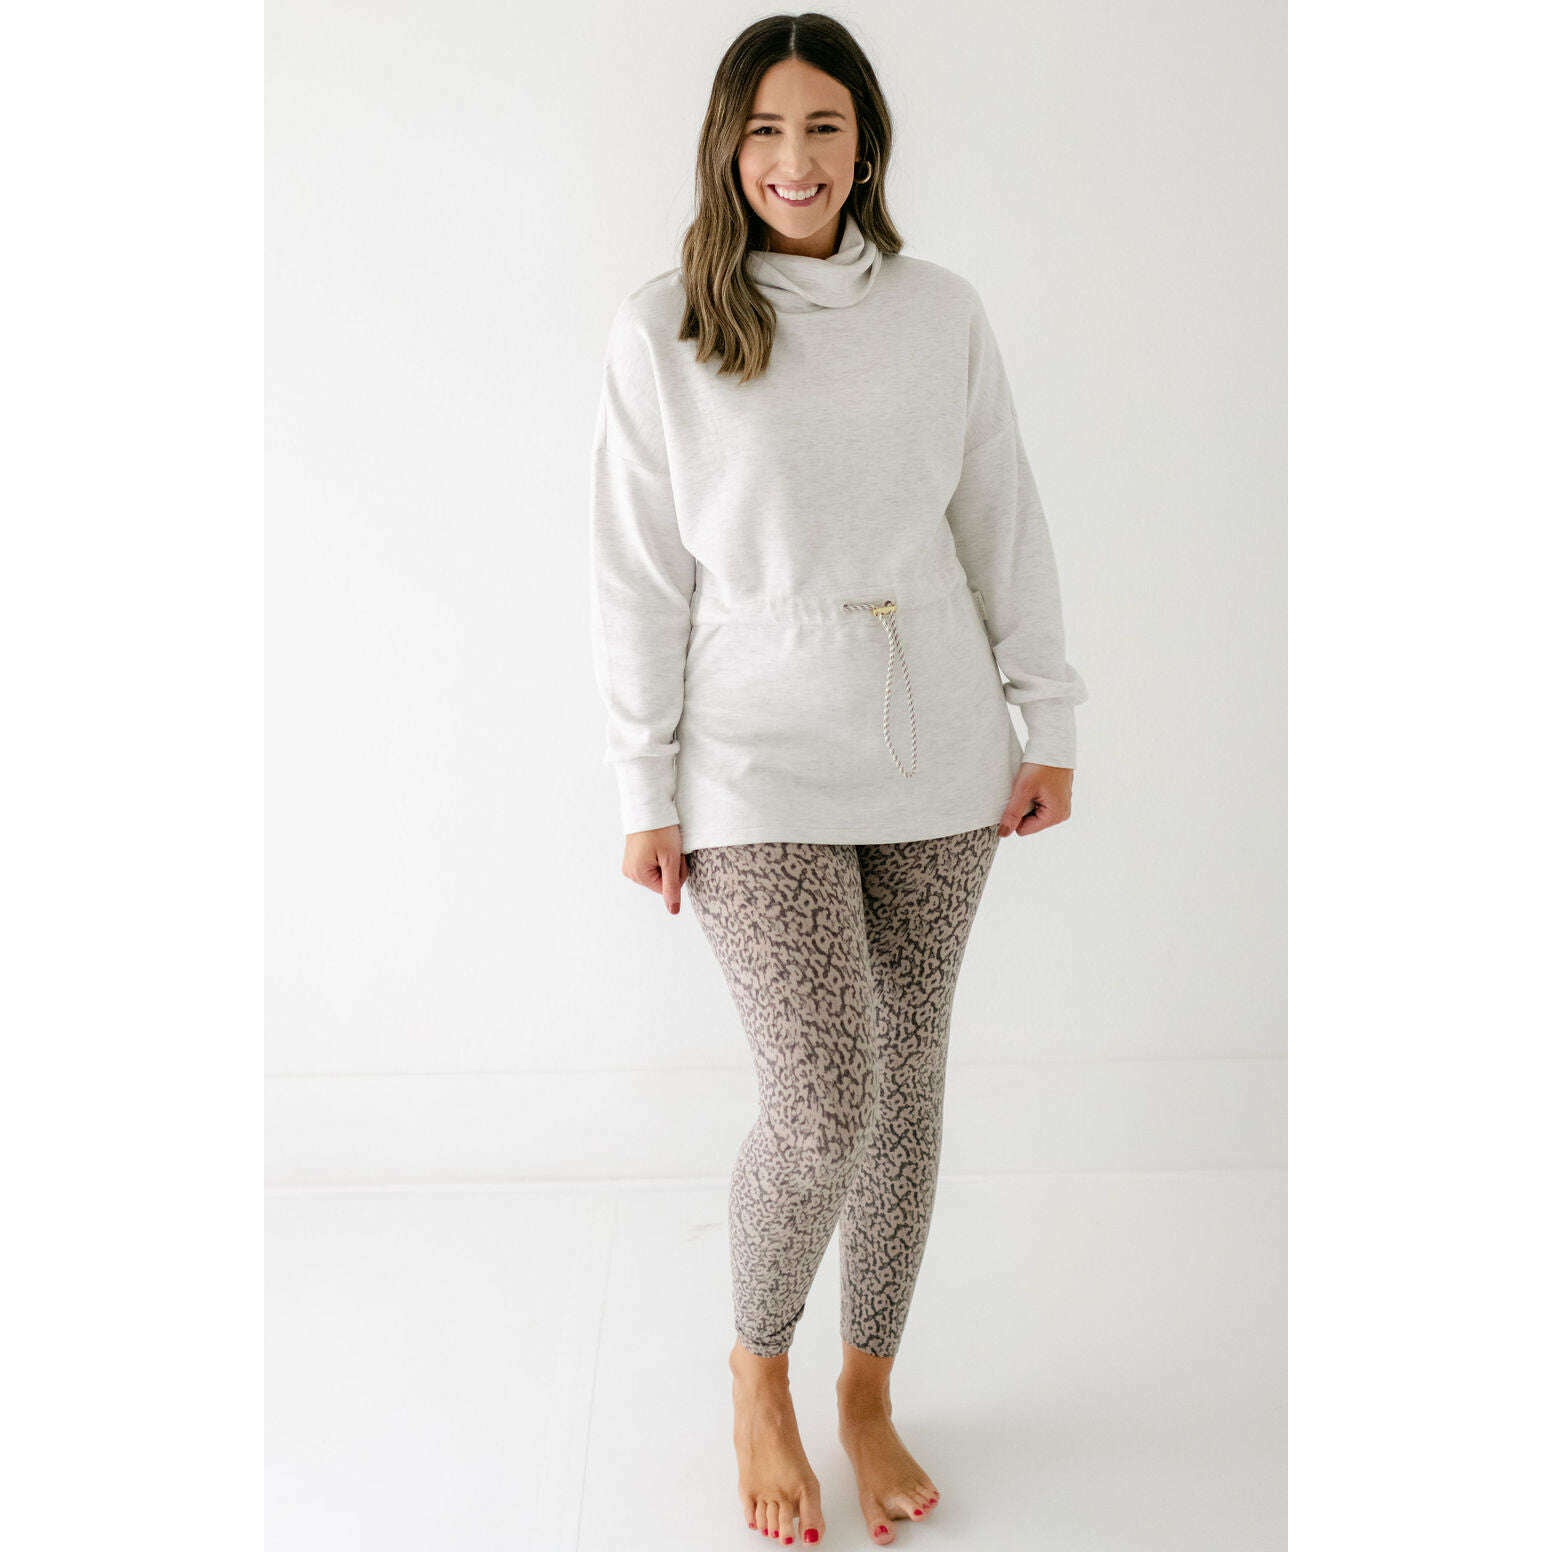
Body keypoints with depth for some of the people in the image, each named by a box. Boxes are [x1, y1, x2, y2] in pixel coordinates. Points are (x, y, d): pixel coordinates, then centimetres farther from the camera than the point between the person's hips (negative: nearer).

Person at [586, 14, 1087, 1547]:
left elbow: (1004, 527, 9)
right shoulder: (660, 331, -4)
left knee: (907, 1085, 10)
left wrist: (1047, 724, 7)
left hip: (938, 757, 4)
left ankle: (867, 1392, 32)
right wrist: (645, 790, -5)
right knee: (823, 1103, -9)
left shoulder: (941, 311, 4)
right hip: (761, 765, -3)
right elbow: (638, 577, -4)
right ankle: (756, 1366, 24)